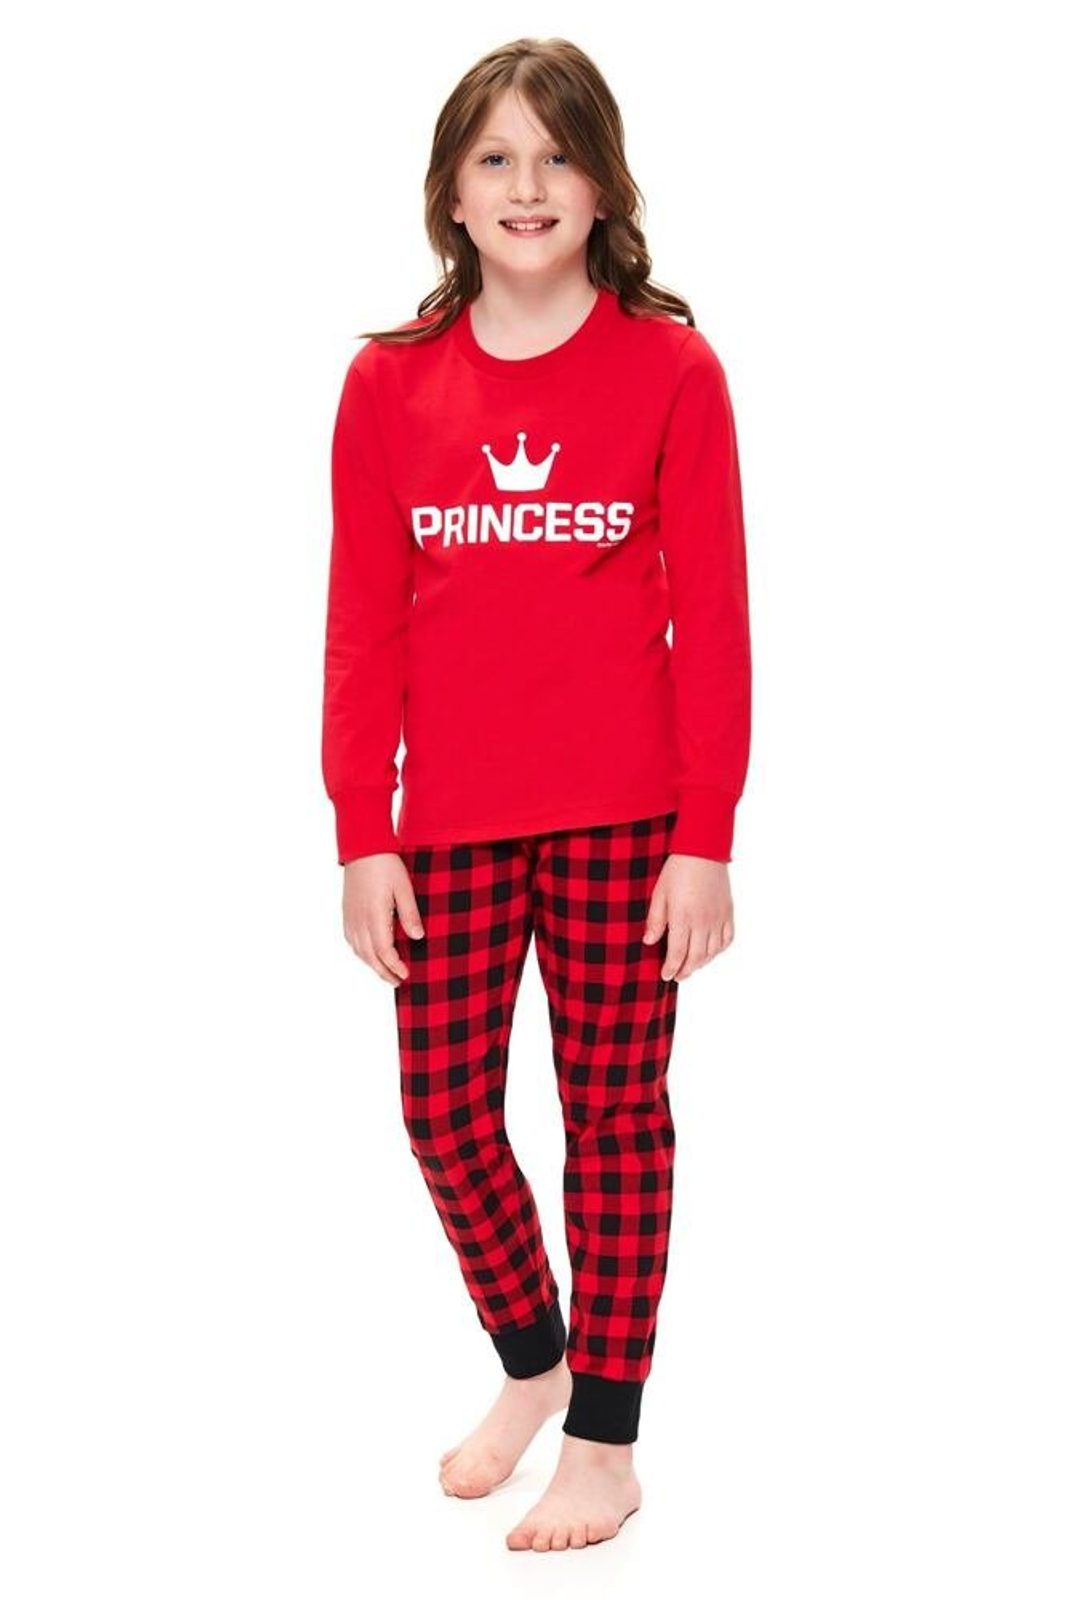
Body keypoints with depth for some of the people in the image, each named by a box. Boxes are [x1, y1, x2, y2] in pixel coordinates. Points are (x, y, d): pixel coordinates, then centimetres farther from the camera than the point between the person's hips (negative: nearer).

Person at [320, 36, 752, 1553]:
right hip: (450, 820, 3)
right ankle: (530, 1361, 35)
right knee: (444, 1109, 8)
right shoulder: (389, 381, 4)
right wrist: (363, 838, 0)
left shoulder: (670, 370, -3)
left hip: (622, 817, -2)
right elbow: (363, 628, 4)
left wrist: (706, 838, -7)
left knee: (614, 1113, 7)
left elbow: (714, 619, -3)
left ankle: (607, 1439, 22)